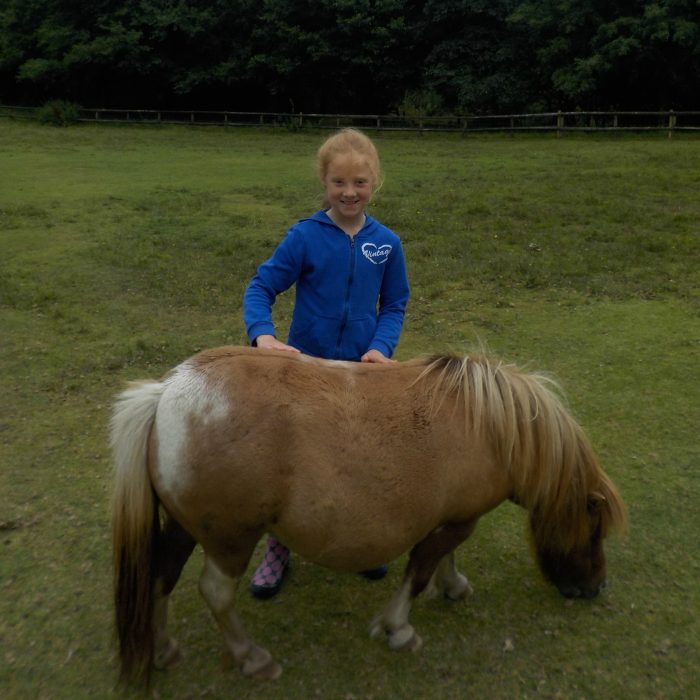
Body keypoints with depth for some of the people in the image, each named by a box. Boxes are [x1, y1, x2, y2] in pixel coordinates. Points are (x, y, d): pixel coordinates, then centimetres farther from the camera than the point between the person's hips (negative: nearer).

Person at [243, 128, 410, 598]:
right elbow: (261, 288, -11)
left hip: (365, 367, 2)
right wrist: (263, 335, -29)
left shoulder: (386, 243, -5)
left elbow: (395, 305, 2)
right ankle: (277, 551, 29)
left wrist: (382, 347, -15)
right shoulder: (305, 236, -12)